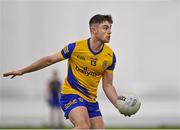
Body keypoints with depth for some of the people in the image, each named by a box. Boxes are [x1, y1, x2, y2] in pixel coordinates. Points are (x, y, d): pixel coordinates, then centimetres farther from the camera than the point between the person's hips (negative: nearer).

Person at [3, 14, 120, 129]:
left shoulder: (110, 55, -3)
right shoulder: (75, 47, -13)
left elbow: (107, 85, 5)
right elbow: (49, 60, -1)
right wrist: (22, 71, 5)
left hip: (91, 99, 5)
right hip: (71, 93, -5)